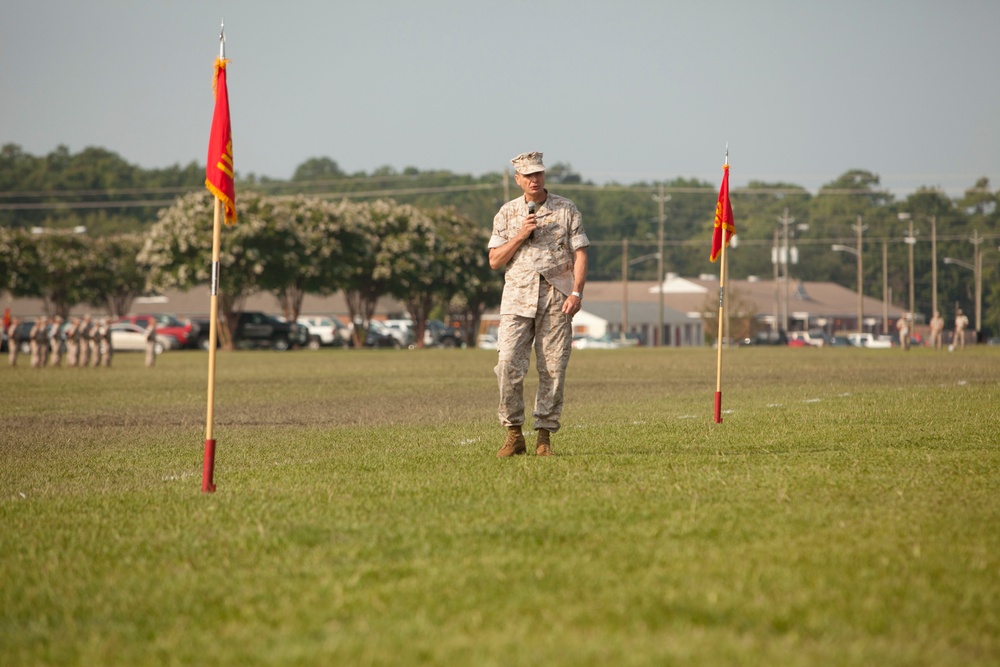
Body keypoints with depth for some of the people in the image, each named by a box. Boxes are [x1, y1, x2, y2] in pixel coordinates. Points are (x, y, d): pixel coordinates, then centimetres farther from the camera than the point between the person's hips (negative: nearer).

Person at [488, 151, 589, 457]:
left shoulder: (566, 209, 8)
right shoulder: (507, 213, 12)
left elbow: (579, 254, 3)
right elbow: (494, 261, 9)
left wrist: (577, 292, -10)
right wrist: (520, 236, -5)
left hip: (557, 297, -1)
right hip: (518, 296, 1)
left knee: (553, 368, -3)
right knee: (508, 364, -12)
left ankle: (544, 436, 3)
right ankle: (513, 434, -3)